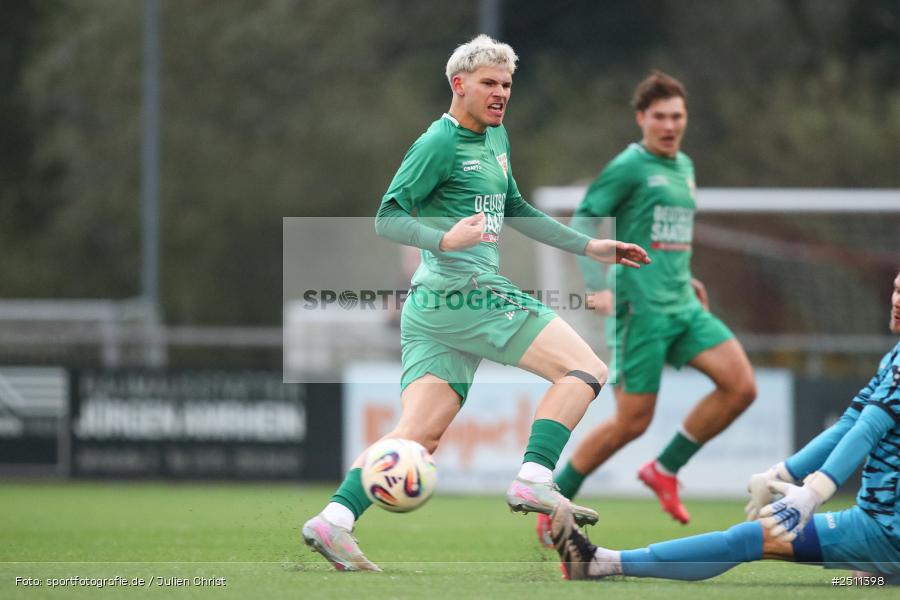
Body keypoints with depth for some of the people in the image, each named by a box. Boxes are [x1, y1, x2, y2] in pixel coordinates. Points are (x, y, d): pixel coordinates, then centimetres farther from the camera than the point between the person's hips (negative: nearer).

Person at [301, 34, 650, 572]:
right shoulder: (439, 144, -7)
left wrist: (588, 247, 33)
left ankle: (335, 519, -10)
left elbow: (514, 210, 35)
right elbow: (388, 219, -11)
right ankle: (534, 481, -18)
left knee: (419, 436, -1)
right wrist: (445, 240, -27)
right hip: (463, 294, -9)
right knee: (586, 369, -10)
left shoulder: (495, 136, 21)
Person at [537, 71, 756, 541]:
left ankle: (664, 470, 5)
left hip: (682, 307, 8)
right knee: (632, 421, -7)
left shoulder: (684, 167, 17)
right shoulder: (629, 167, -7)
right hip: (639, 308, -8)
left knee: (741, 385, -9)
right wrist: (598, 287, -20)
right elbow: (584, 223, -10)